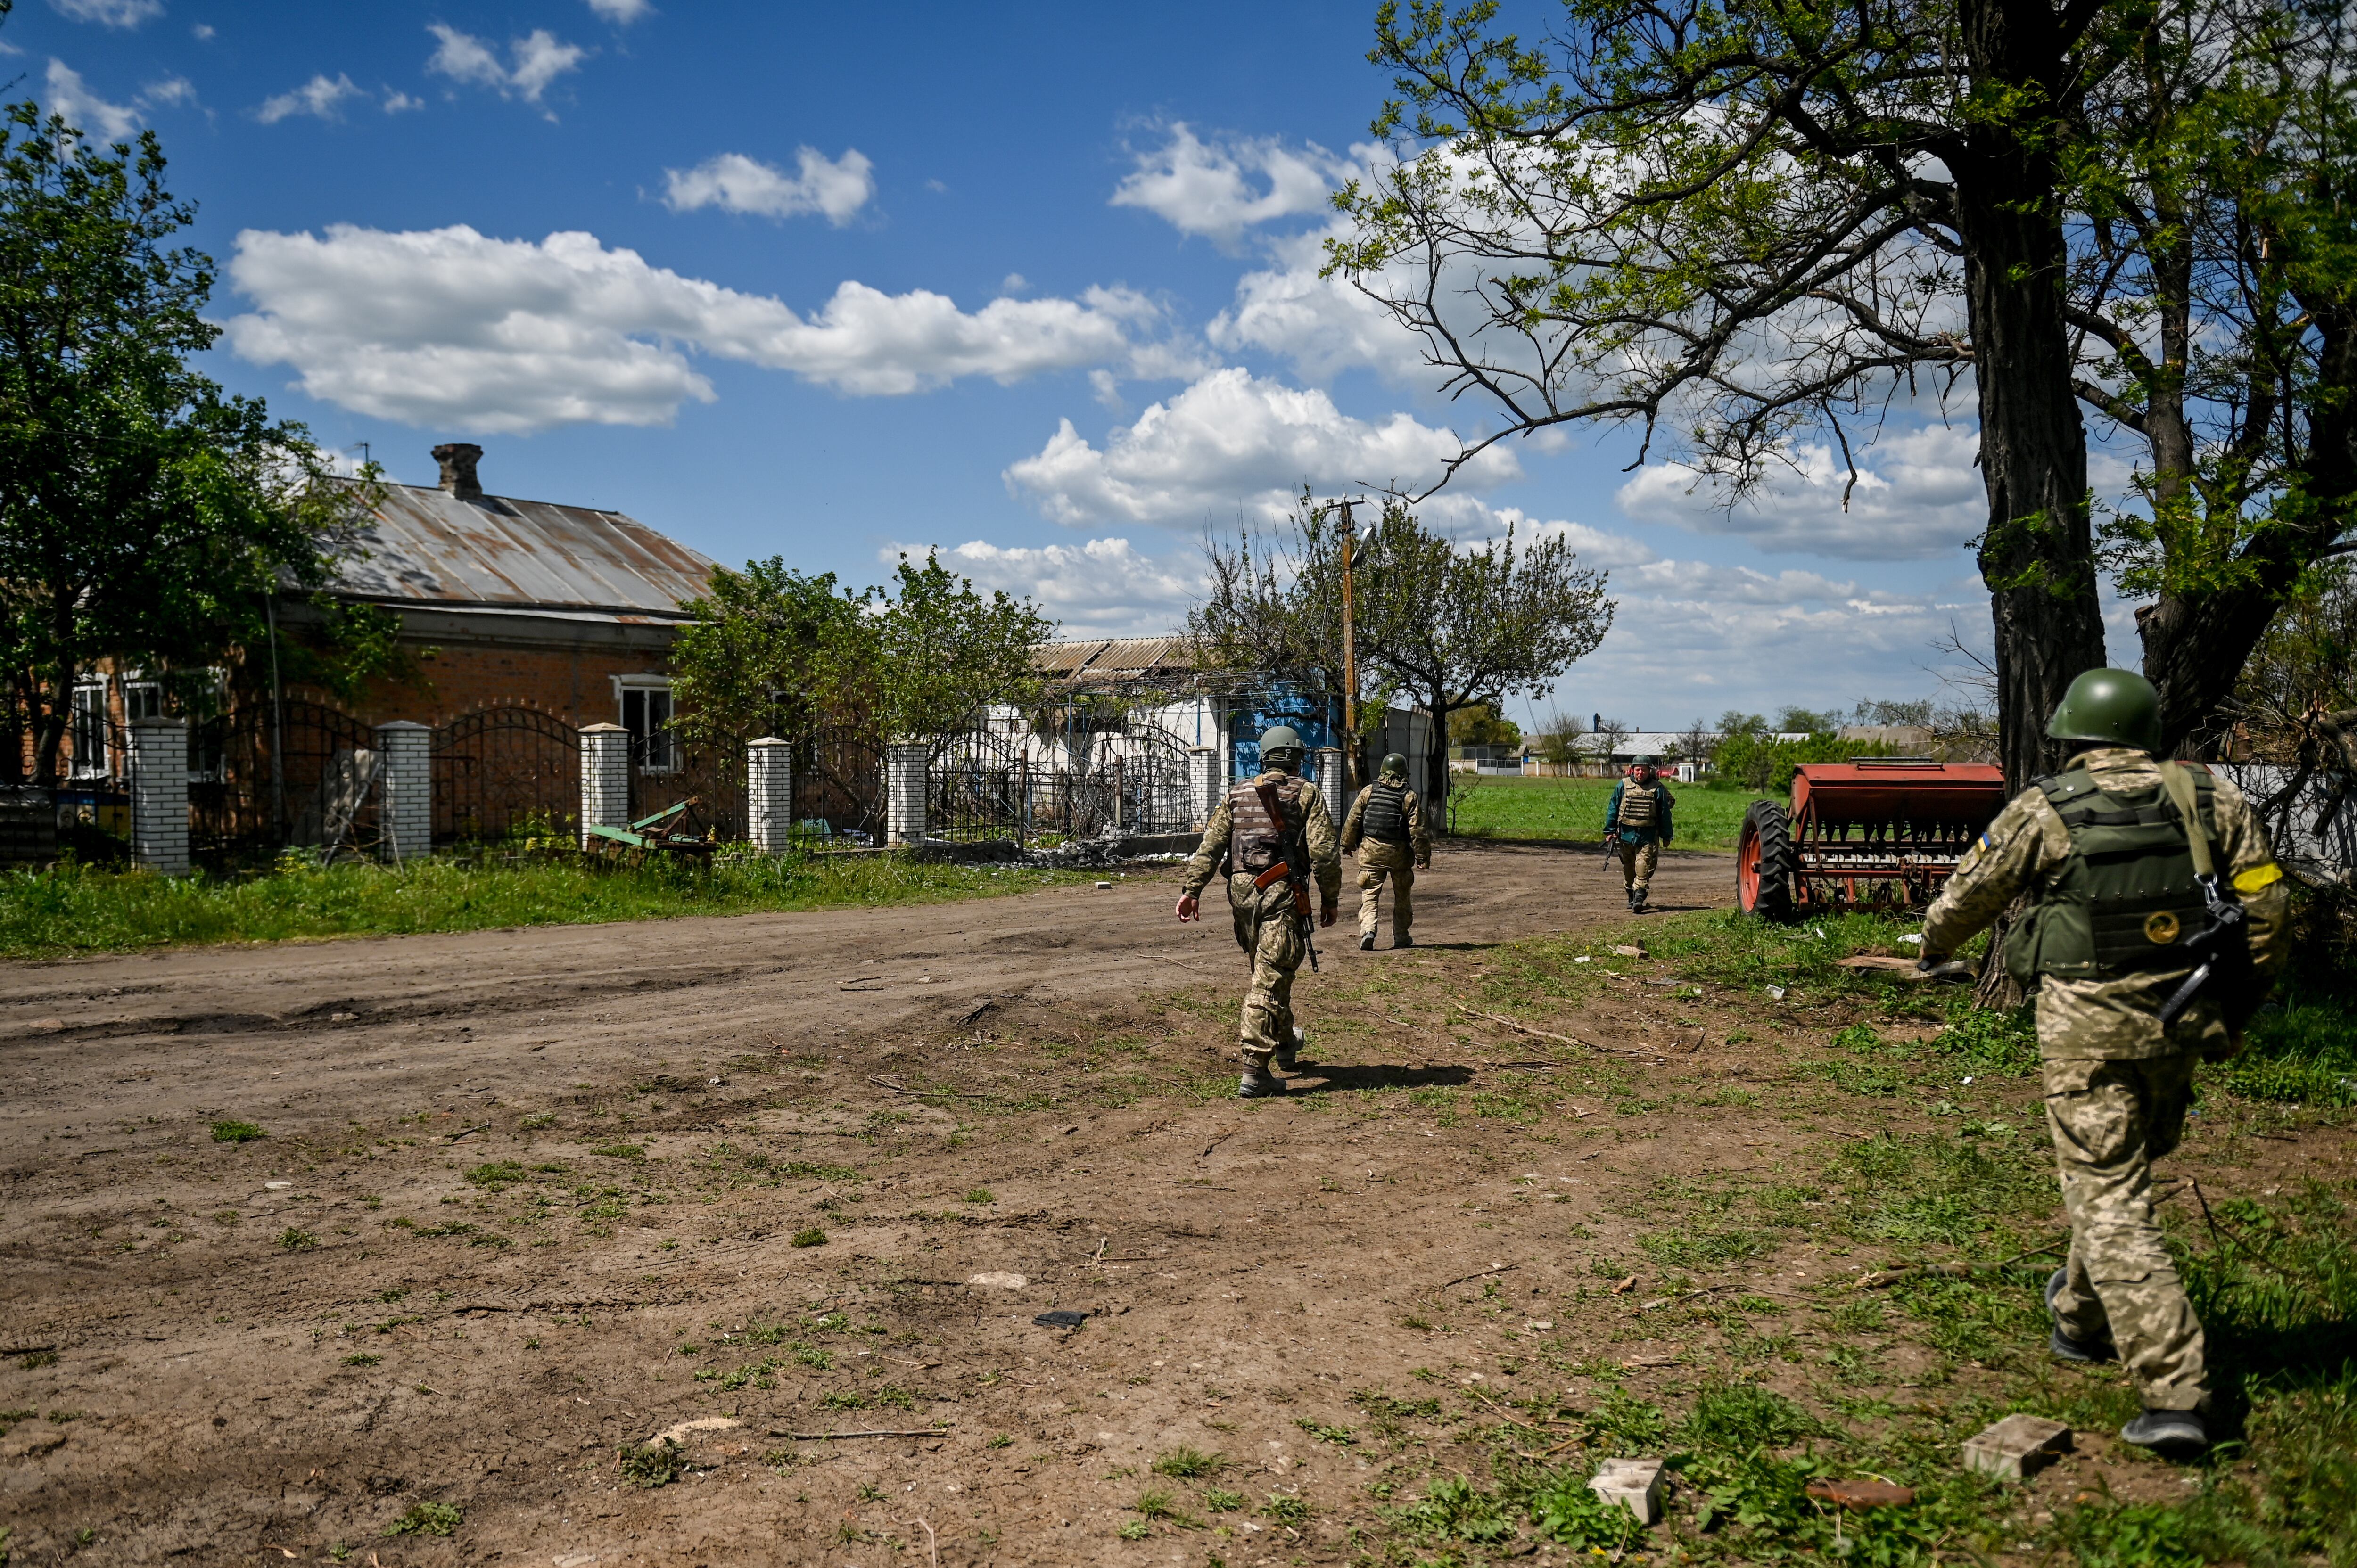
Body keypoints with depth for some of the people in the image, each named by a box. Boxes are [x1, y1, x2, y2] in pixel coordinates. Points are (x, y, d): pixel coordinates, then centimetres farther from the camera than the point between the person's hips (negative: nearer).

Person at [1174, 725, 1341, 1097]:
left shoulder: (1237, 795, 13)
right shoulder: (1307, 795, 1)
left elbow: (1210, 846, 6)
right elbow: (1324, 853, -7)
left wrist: (1191, 889, 4)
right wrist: (1330, 899, 1)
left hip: (1242, 892, 5)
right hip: (1281, 894, -5)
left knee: (1266, 971, 23)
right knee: (1270, 980, -7)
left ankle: (1285, 1042, 42)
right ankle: (1254, 1071, -12)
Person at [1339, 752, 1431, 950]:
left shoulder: (1368, 792, -1)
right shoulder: (1410, 797, -6)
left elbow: (1353, 821, 3)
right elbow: (1417, 830, -8)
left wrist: (1347, 845, 15)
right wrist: (1423, 857, -2)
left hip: (1371, 852, 0)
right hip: (1399, 853, 0)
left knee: (1370, 895, 3)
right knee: (1402, 897, 16)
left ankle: (1368, 930, -18)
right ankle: (1401, 937, 23)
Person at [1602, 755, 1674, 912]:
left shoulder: (1657, 789, 0)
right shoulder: (1623, 786, 2)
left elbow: (1664, 814, 5)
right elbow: (1613, 809, 7)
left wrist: (1666, 836, 8)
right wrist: (1610, 831, 5)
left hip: (1648, 836, -2)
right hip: (1626, 834, 2)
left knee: (1643, 868, -14)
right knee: (1628, 869, 12)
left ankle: (1639, 899, -21)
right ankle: (1632, 898, 26)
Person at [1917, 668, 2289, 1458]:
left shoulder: (2044, 810, -7)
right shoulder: (2213, 799, 1)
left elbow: (1967, 898, 6)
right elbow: (2266, 910, 3)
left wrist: (1935, 943, 28)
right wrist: (2237, 1007, 15)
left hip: (2087, 1026, -5)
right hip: (2179, 1020, 5)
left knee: (2109, 1199, -2)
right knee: (2121, 1173, 24)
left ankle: (2173, 1393, -8)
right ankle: (2082, 1318, 43)